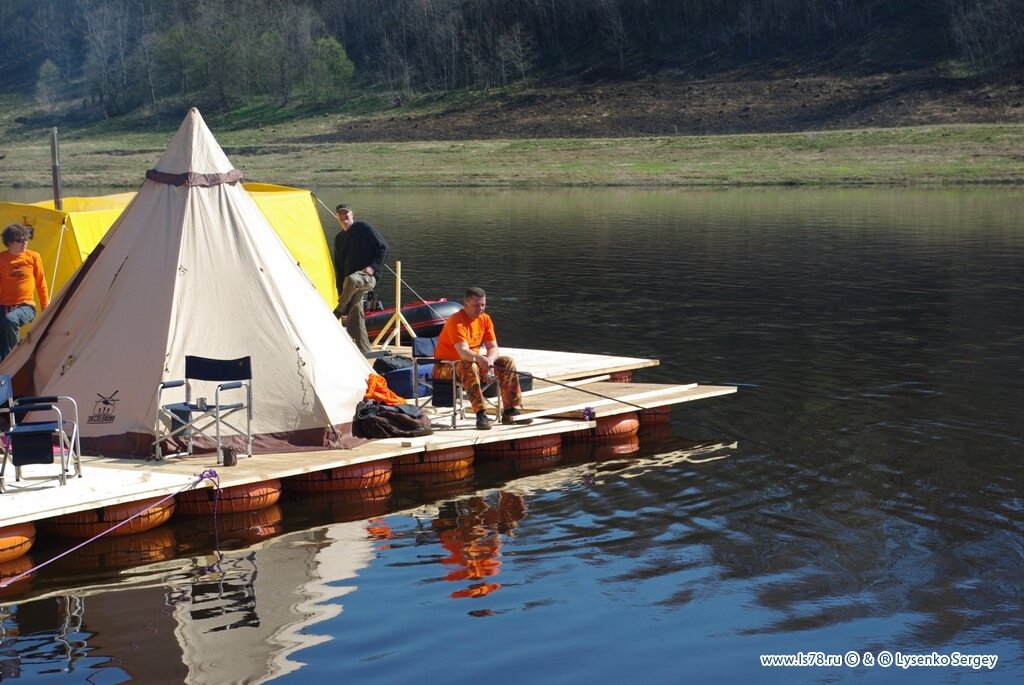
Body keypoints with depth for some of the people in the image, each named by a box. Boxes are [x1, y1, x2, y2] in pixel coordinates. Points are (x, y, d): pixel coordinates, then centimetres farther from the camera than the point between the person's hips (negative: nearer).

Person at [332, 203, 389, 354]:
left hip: (367, 276, -7)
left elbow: (383, 247, -3)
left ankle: (337, 313, -25)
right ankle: (363, 351, 6)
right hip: (350, 283, 7)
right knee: (354, 316, 1)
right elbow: (339, 267, 23)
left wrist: (373, 266, -15)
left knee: (351, 280, -40)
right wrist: (341, 292, 16)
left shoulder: (363, 228, 2)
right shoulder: (339, 239, 21)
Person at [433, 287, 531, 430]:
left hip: (475, 361, 8)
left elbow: (493, 348, -1)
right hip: (445, 366, -8)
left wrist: (489, 360, -25)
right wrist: (480, 358, -55)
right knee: (469, 366, -40)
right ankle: (481, 415, -43)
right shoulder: (456, 321, -23)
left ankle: (510, 411, -4)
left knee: (507, 362, -6)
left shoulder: (485, 319, 1)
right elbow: (463, 352, -35)